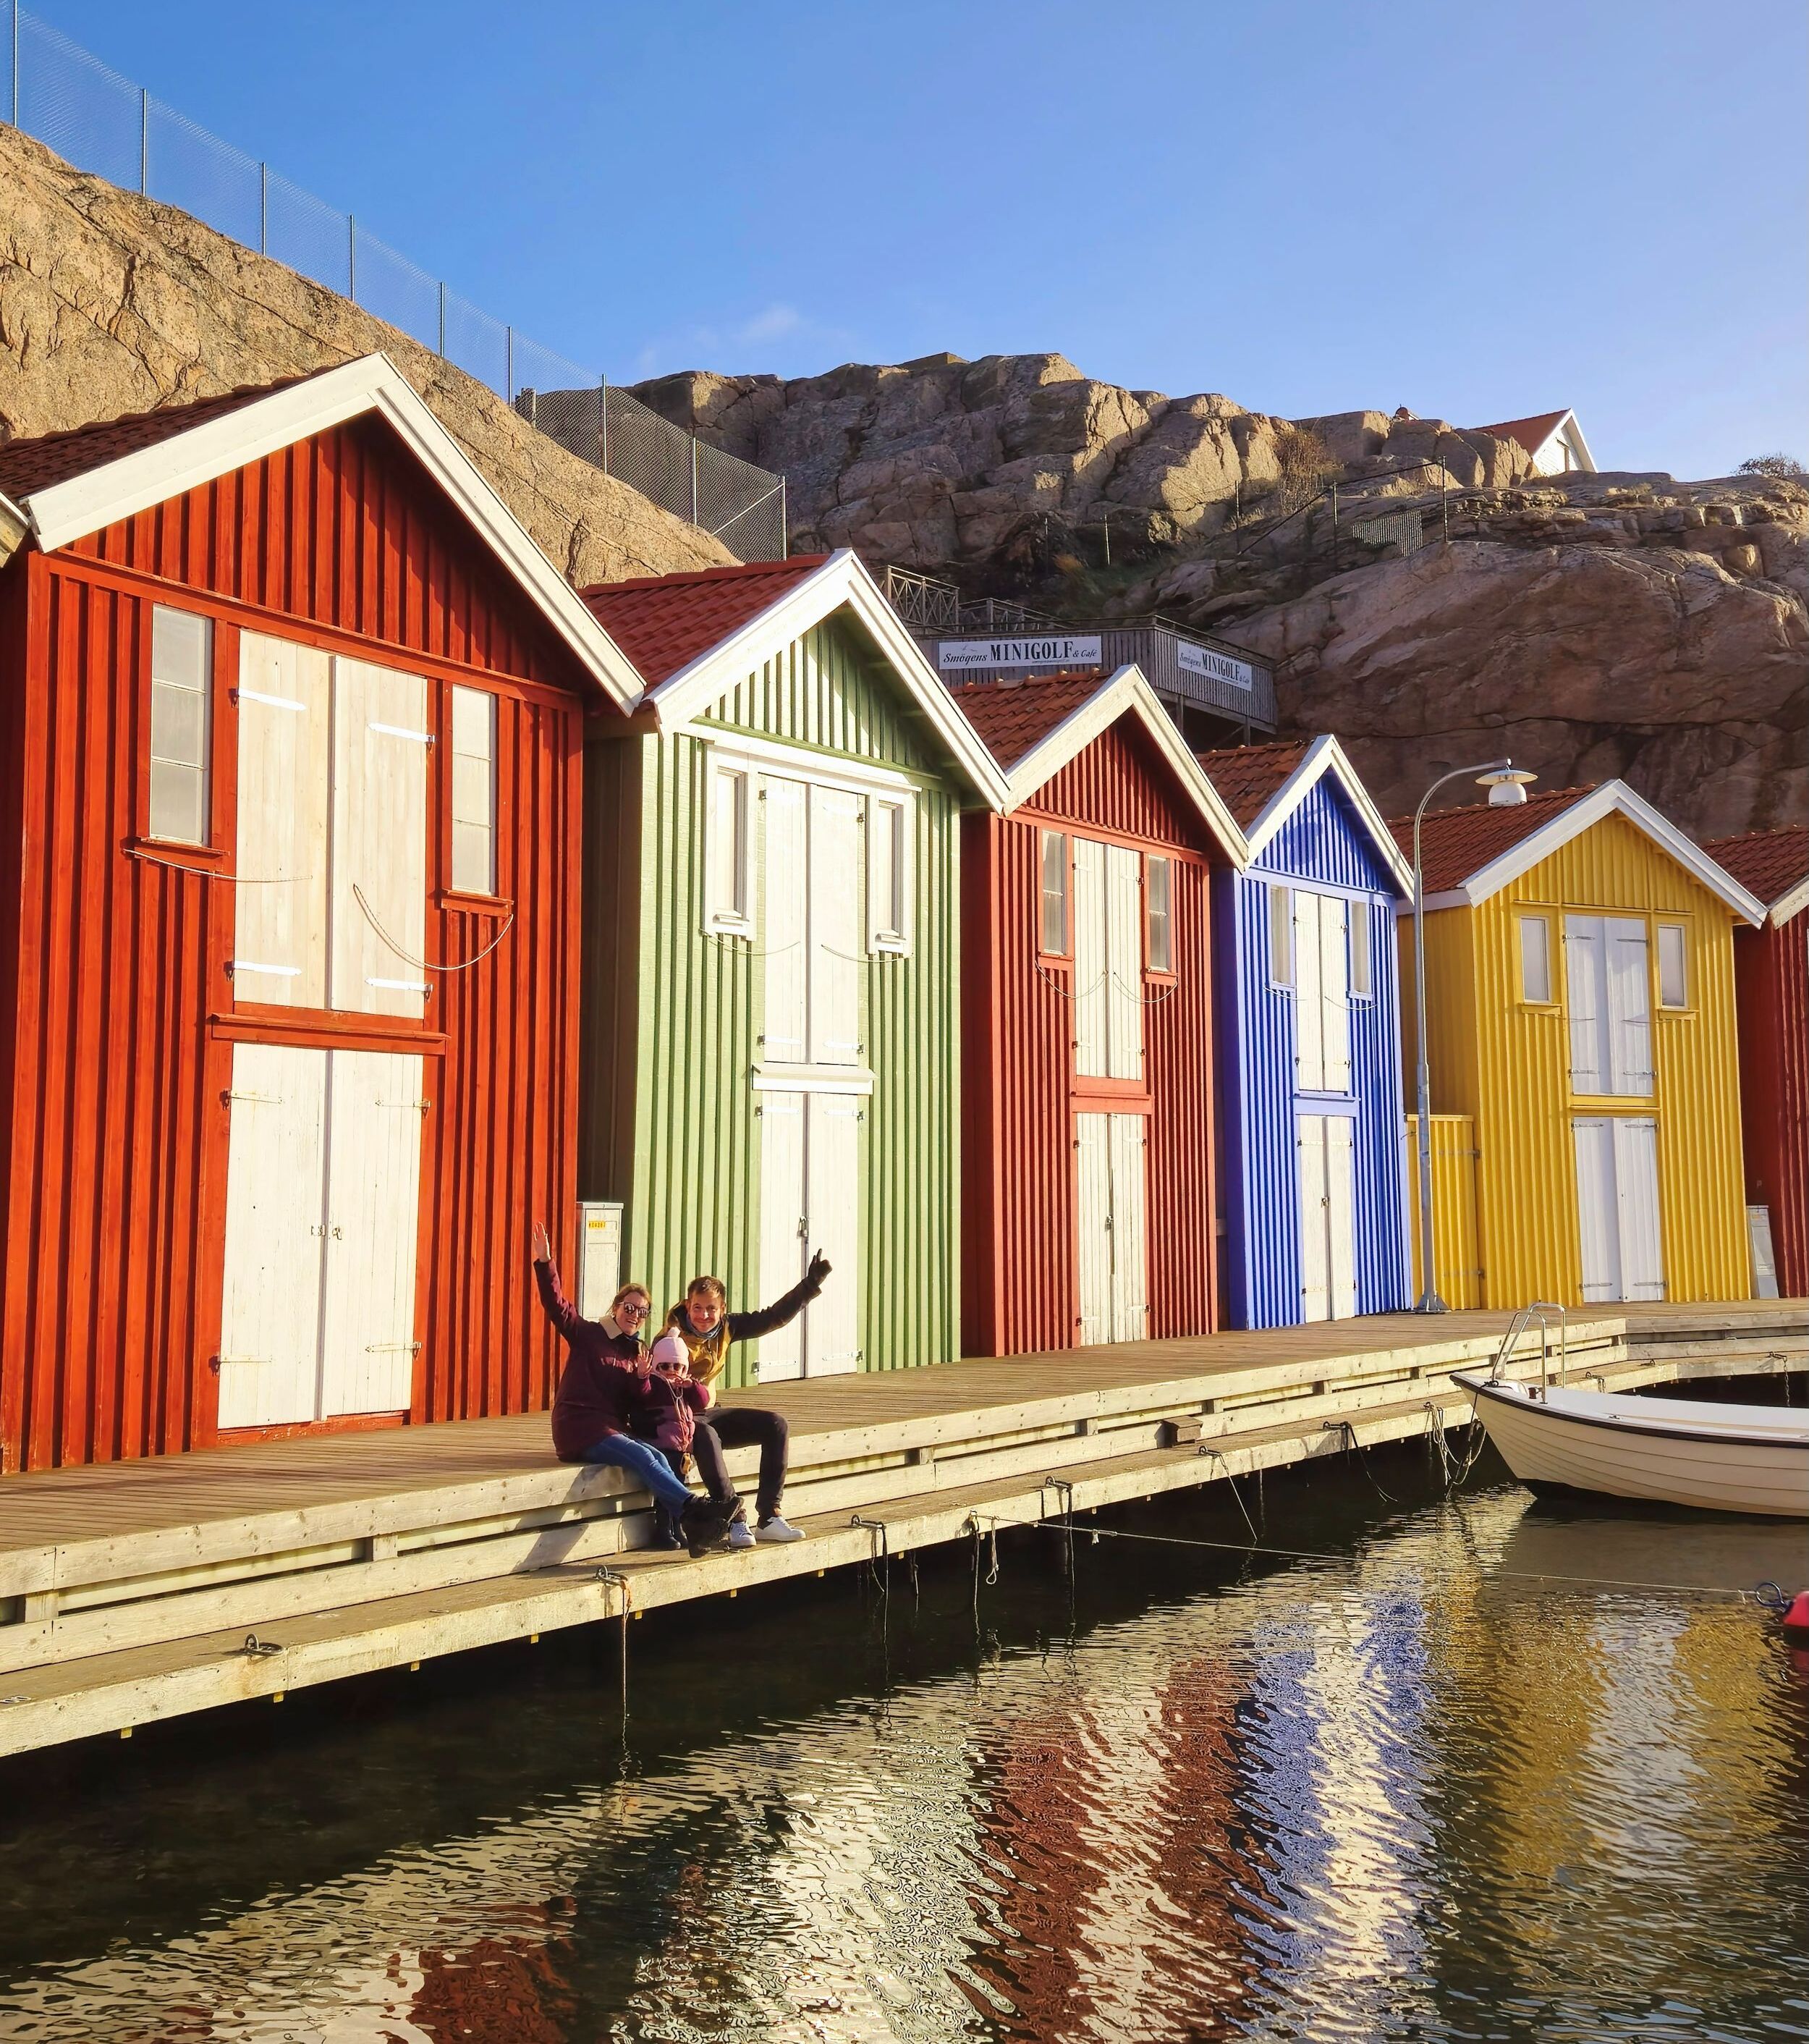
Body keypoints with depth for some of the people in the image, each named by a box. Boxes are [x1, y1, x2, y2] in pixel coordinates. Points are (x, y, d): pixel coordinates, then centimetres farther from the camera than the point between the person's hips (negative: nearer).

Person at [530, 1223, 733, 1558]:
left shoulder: (636, 1352, 19)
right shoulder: (588, 1335, 4)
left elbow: (637, 1406, 14)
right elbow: (556, 1305, -10)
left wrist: (641, 1380, -7)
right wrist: (544, 1262, -24)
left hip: (616, 1428, 6)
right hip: (580, 1430, -6)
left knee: (658, 1458, -24)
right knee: (645, 1458, -28)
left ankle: (685, 1530, -34)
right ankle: (696, 1509, -39)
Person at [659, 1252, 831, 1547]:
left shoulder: (725, 1327, 0)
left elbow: (772, 1318, 3)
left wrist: (811, 1284, -2)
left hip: (708, 1413, 7)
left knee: (775, 1424, -7)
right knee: (706, 1436, -39)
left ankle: (769, 1518, -14)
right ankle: (735, 1521, -36)